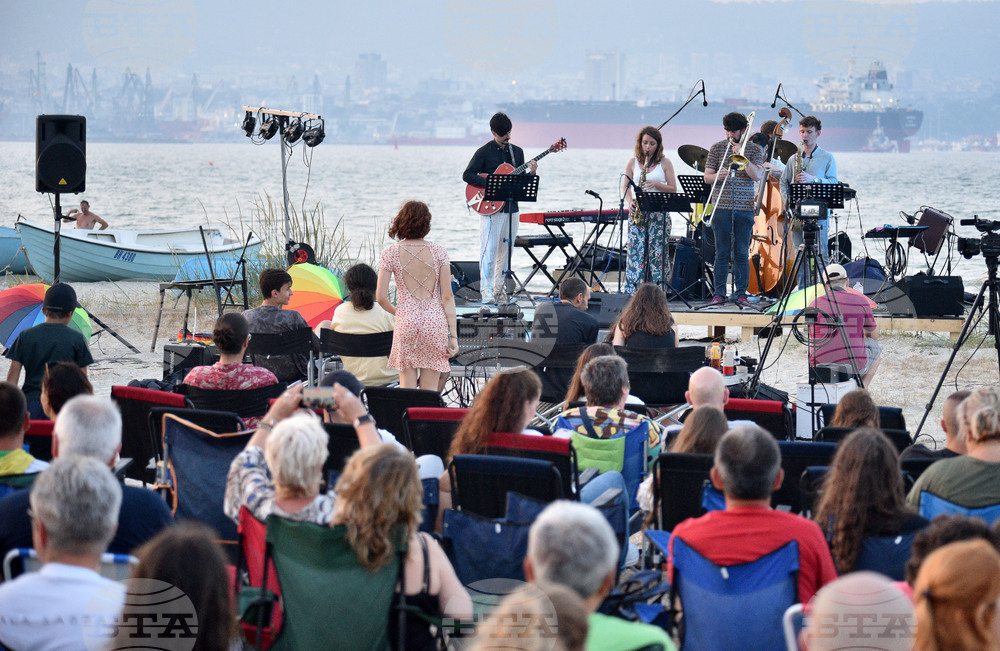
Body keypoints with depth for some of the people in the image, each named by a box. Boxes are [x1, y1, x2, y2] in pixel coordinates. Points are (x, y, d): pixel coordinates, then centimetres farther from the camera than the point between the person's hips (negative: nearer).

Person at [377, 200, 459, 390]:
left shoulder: (390, 253, -1)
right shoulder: (438, 251, 1)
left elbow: (381, 297, -3)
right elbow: (447, 296, -2)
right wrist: (453, 335, 0)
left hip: (406, 323, -1)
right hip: (435, 321, 1)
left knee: (407, 391, 5)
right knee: (429, 394, 5)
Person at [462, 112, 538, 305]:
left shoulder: (517, 152, 14)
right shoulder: (484, 152, -2)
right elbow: (467, 175, -8)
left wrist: (530, 173, -4)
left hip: (511, 207, 5)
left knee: (505, 252, 8)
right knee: (489, 250, -10)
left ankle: (499, 290, 15)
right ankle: (486, 292, -9)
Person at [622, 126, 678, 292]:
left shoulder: (665, 163, 6)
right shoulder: (633, 162, 10)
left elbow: (673, 189, 4)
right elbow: (626, 188, 11)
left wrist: (657, 185, -13)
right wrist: (630, 202, -8)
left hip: (659, 214, -1)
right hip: (637, 213, 1)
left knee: (658, 253, -5)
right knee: (636, 252, -6)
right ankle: (633, 293, -6)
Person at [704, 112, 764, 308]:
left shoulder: (754, 150, 6)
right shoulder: (717, 148, 8)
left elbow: (757, 176, -7)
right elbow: (707, 177, 5)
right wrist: (717, 176, -17)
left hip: (744, 208, 0)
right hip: (721, 207, 0)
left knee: (742, 253, 0)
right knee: (722, 252, 0)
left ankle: (741, 293, 5)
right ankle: (718, 293, 3)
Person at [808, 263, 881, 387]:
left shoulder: (814, 305, 3)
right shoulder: (860, 301, -2)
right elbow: (874, 335, 12)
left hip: (820, 367, 3)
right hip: (854, 365, -3)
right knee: (876, 349, 29)